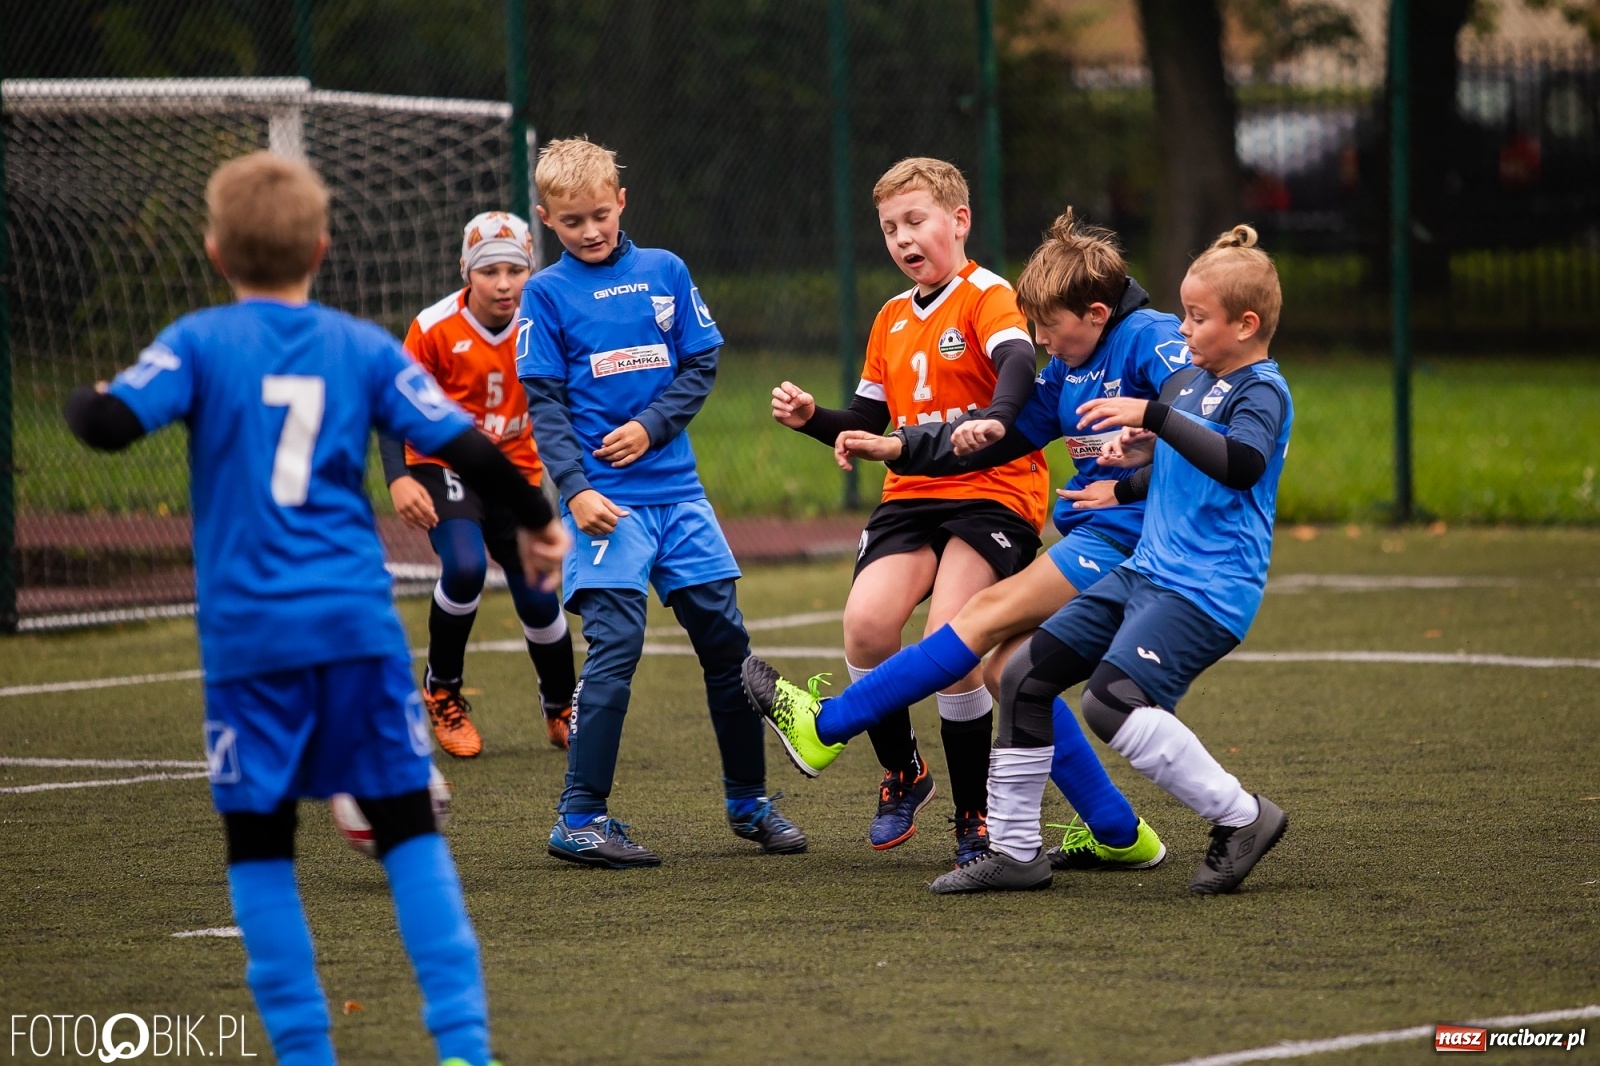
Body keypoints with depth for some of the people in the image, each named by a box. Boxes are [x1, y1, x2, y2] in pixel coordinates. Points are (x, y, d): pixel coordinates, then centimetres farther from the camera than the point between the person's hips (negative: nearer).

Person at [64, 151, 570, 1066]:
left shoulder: (200, 343, -1)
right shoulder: (365, 349, 6)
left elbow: (113, 423, -14)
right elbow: (466, 448, 1)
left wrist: (83, 400, 9)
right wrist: (537, 519, 18)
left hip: (250, 636, -2)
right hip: (360, 627, 2)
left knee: (260, 847, 8)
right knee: (409, 829, 7)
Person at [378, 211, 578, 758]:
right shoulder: (435, 328, -18)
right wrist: (398, 479, -28)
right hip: (444, 465, -3)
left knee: (538, 597, -3)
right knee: (465, 566, -28)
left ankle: (561, 710, 26)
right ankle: (441, 690, -3)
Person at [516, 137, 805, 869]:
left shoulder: (664, 272, 9)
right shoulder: (547, 293, 2)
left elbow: (702, 366, 9)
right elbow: (545, 404, -2)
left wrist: (651, 426, -7)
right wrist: (574, 488, -14)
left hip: (676, 487, 4)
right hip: (605, 499, -4)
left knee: (726, 639, 6)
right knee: (614, 649, -13)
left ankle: (748, 801, 20)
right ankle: (579, 820, -6)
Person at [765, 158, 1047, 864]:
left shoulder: (987, 297, -5)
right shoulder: (892, 319, 19)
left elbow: (1019, 365, -26)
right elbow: (870, 427, 25)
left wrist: (995, 417, -47)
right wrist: (811, 419, 5)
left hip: (992, 493, -6)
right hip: (911, 495, 6)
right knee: (866, 623, -19)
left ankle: (976, 819, -4)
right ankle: (901, 775, 6)